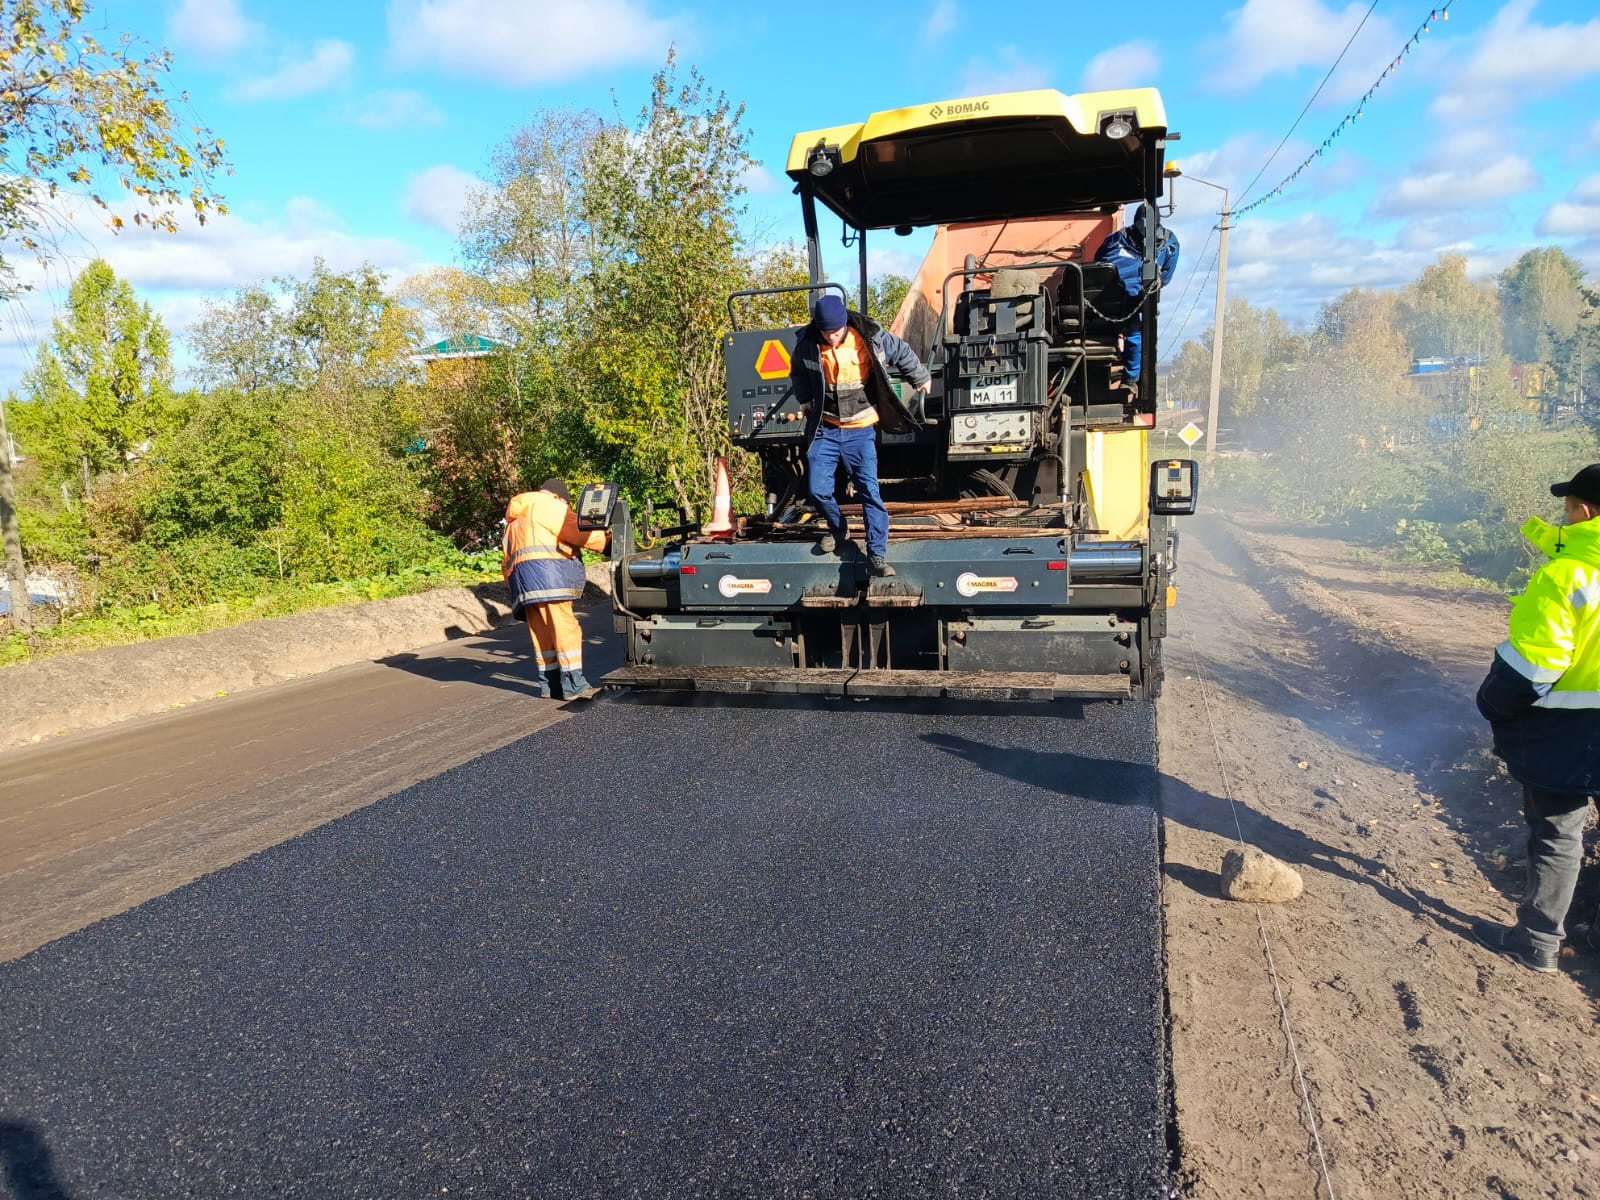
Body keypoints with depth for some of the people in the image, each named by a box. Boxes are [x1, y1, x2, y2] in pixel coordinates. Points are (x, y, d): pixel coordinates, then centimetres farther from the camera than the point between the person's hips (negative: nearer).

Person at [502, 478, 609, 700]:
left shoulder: (515, 520, 33)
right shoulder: (549, 505, 5)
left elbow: (506, 562, 31)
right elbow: (581, 532, -7)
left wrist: (514, 588, 30)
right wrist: (607, 539, 5)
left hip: (520, 576, 9)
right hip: (547, 574, -9)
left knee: (542, 633, 8)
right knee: (565, 627, -11)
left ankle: (549, 685, 7)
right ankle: (574, 685, -15)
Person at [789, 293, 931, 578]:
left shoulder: (871, 338, -12)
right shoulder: (807, 344, -7)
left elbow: (903, 353, 6)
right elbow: (797, 372, 16)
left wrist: (921, 378, 18)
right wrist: (805, 400, 13)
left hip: (860, 430, -2)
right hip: (825, 429, 2)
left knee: (869, 491, -8)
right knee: (818, 488, -1)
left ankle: (877, 554, -5)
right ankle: (837, 529, 28)